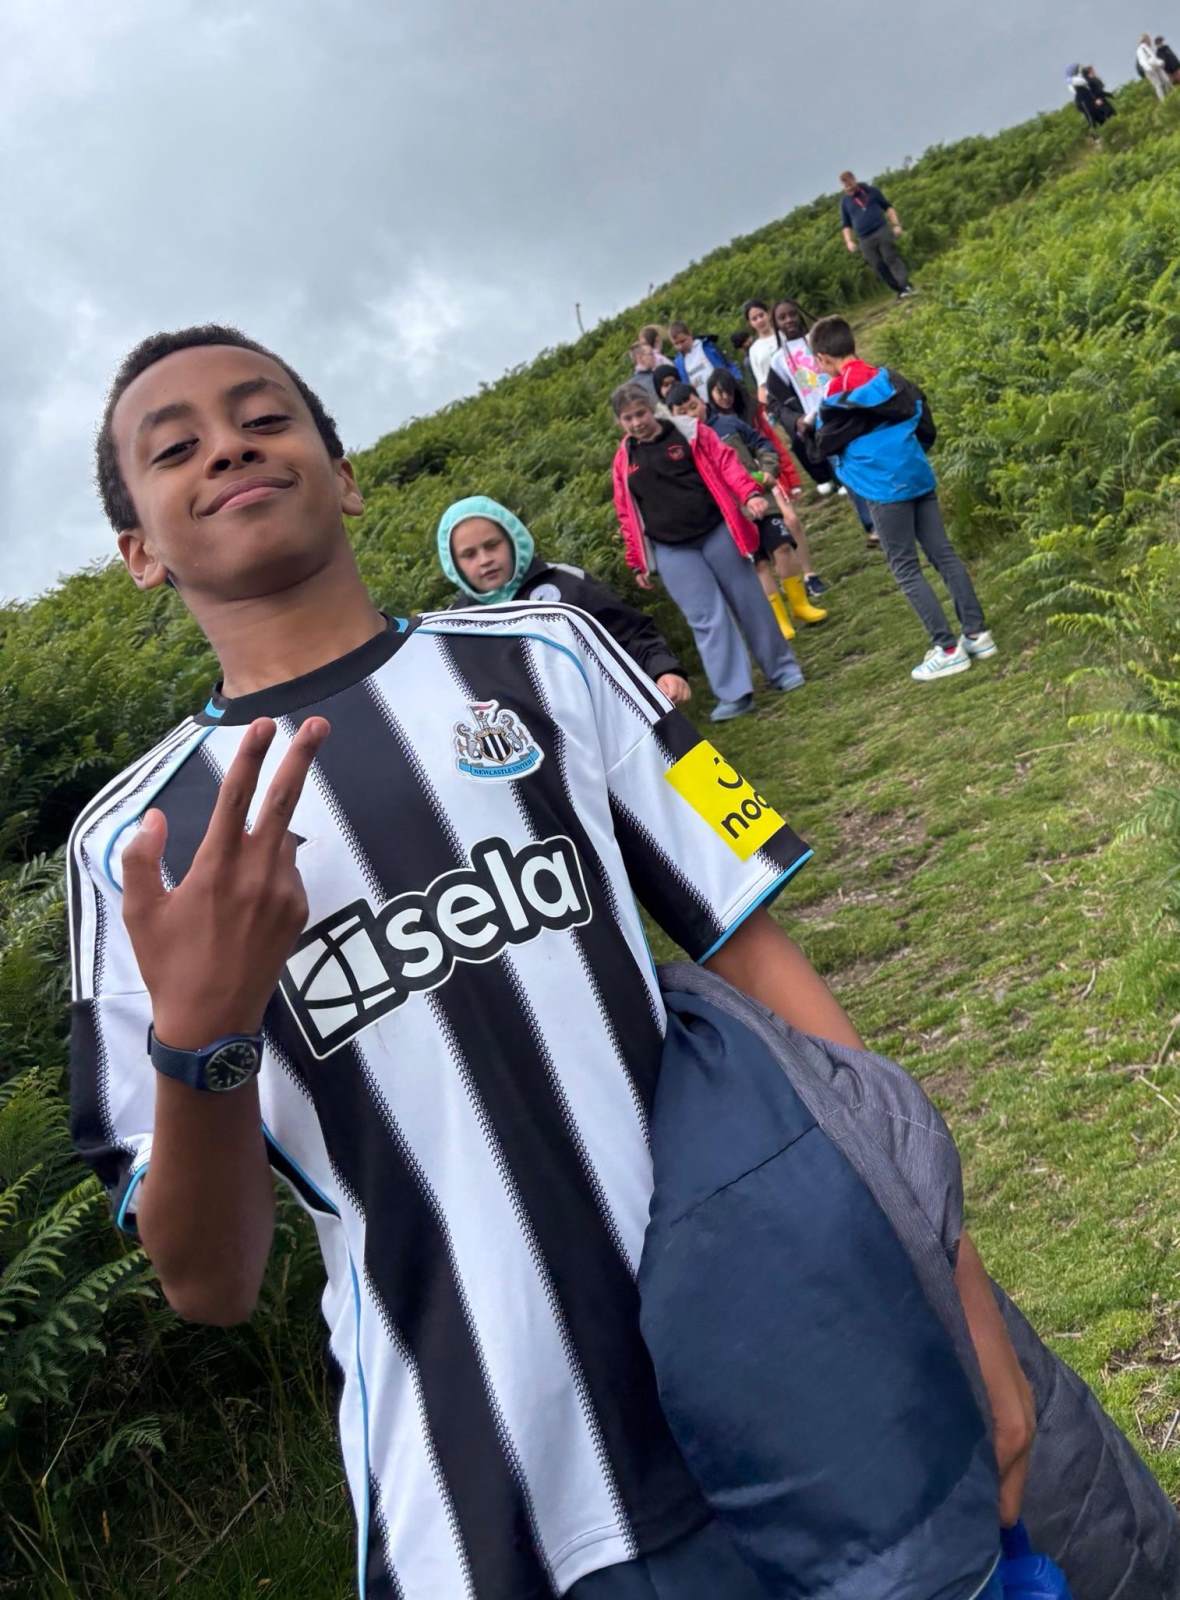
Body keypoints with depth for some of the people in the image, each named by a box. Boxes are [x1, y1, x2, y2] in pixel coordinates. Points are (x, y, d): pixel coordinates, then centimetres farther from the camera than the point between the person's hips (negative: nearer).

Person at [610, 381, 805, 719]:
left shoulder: (689, 433, 1)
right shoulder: (624, 460, 7)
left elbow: (726, 463, -6)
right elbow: (627, 515, 9)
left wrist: (750, 494, -22)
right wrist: (638, 562, 8)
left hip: (717, 533, -1)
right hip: (671, 552, 1)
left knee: (750, 604, 6)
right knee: (707, 619, -4)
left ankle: (782, 669, 23)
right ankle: (734, 695, -2)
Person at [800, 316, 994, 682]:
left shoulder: (839, 394, -8)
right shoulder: (893, 379, 11)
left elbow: (825, 446, 0)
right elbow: (926, 429, 15)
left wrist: (808, 429, 19)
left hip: (885, 489, -7)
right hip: (919, 477, 7)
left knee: (906, 570, -1)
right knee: (944, 555, 10)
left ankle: (947, 649, -3)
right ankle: (977, 633, 12)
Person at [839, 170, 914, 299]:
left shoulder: (871, 190, 8)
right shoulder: (845, 203, 9)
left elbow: (888, 207, 12)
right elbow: (846, 225, 14)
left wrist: (896, 224, 1)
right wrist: (849, 241, -3)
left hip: (882, 231, -1)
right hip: (865, 240, 2)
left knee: (891, 258, -14)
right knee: (879, 267, -3)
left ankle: (906, 286, -21)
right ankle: (899, 291, 3)